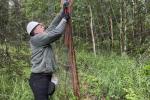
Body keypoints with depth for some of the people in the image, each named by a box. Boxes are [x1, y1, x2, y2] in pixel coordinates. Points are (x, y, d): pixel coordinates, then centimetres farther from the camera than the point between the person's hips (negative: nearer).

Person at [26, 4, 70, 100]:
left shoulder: (43, 37, 13)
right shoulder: (35, 39, -12)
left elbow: (53, 25, 13)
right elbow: (56, 33, -17)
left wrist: (63, 11, 9)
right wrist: (64, 19, -4)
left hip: (46, 77, 10)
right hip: (39, 78, -10)